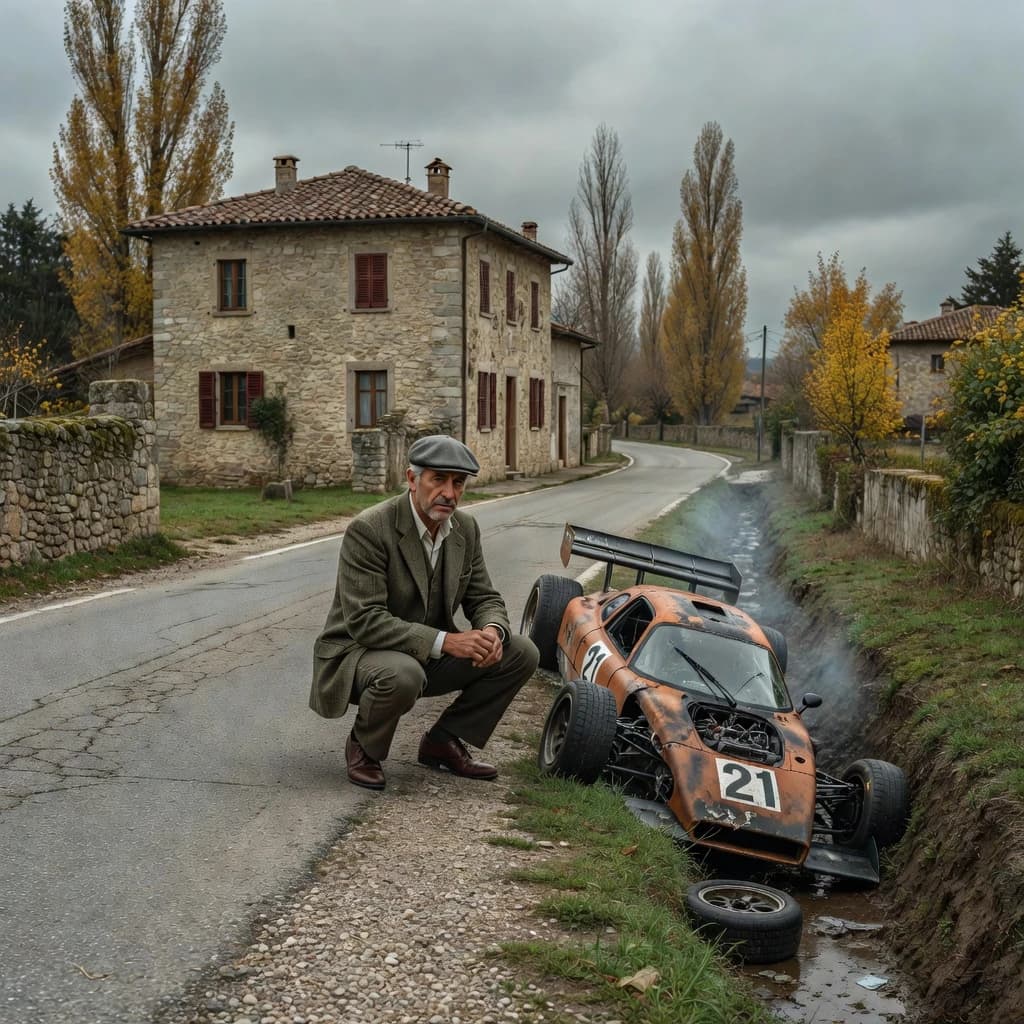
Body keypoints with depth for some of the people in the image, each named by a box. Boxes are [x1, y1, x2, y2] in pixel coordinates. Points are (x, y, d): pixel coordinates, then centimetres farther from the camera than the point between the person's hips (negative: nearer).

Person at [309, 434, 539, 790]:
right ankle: (363, 747, -6)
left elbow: (484, 598, 6)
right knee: (402, 675, -40)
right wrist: (445, 641, -34)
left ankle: (443, 741, 7)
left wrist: (492, 631, -20)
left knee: (521, 653, -7)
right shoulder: (368, 530, -23)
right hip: (359, 650, -7)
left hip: (430, 654, 7)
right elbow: (364, 620, -28)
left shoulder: (465, 528, -1)